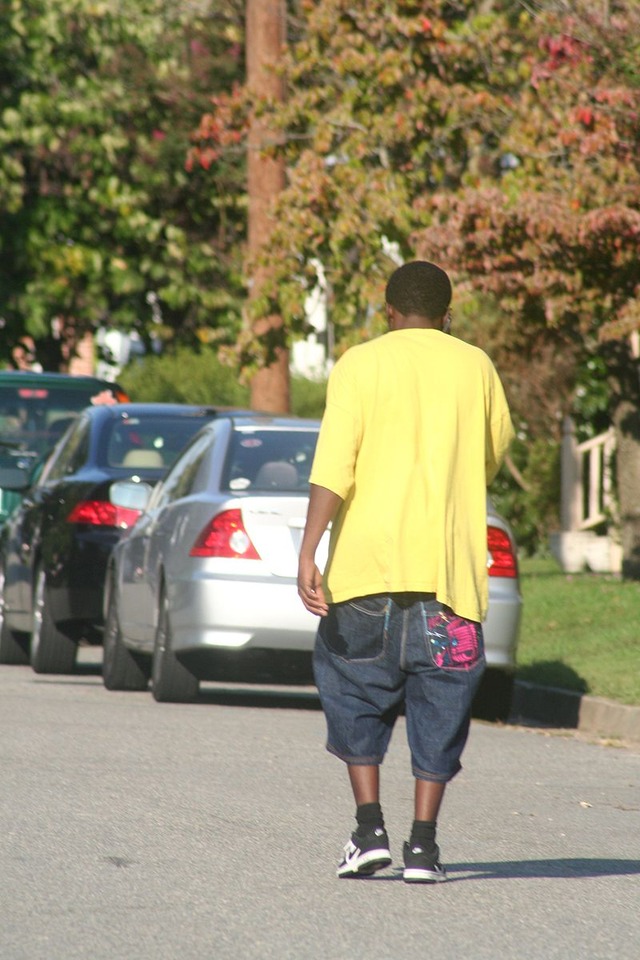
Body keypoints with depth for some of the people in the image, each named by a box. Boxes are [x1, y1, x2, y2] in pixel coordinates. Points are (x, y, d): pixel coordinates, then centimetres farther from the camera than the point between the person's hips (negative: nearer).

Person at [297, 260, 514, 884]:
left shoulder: (360, 365, 1)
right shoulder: (475, 368, 8)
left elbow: (333, 469, -9)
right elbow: (492, 459, 20)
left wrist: (309, 554, -12)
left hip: (368, 558, -1)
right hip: (450, 565, 1)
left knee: (354, 690, 12)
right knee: (438, 701, 6)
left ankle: (369, 828, 2)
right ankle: (423, 843, 0)